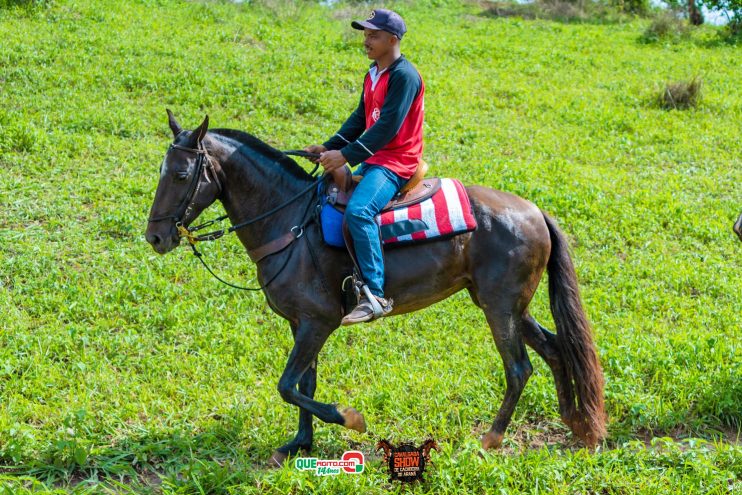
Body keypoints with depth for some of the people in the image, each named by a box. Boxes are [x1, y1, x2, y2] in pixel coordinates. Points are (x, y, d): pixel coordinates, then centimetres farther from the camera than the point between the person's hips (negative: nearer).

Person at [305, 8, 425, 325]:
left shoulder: (403, 76, -14)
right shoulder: (373, 74, 16)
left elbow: (388, 125, -22)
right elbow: (360, 119, 17)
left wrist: (347, 155, -25)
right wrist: (330, 147, 3)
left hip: (396, 163, -11)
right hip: (372, 160, 11)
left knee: (358, 210, -33)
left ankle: (375, 296, -34)